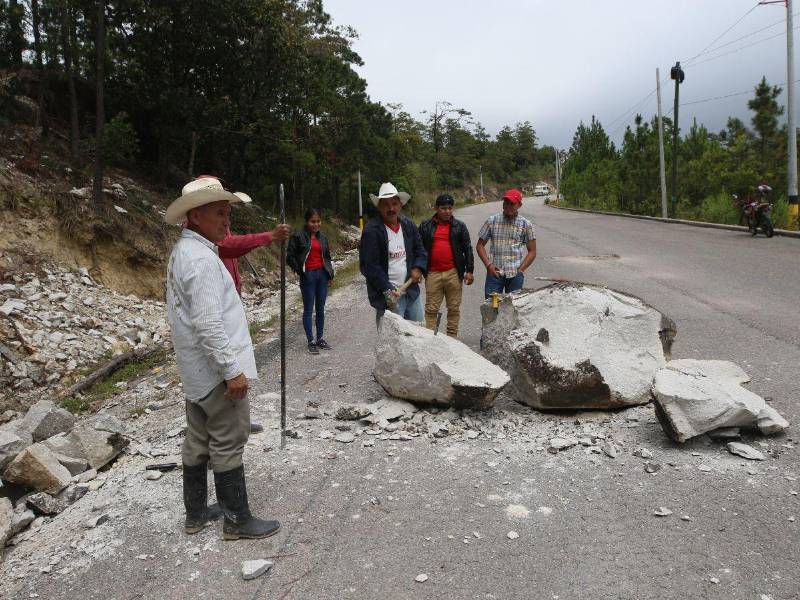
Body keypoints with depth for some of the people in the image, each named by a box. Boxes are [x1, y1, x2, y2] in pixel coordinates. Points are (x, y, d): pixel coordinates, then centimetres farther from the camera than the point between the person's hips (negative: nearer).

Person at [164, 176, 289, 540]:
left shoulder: (183, 252, 12)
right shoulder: (201, 259, -21)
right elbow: (208, 324, -26)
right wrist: (232, 370, -23)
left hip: (197, 371, 10)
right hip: (217, 369, -10)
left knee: (198, 440, 17)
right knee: (228, 445, 0)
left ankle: (196, 513, 29)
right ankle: (238, 520, 12)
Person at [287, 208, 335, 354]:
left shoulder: (322, 237, 10)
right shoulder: (298, 236, -6)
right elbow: (290, 256, -6)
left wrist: (330, 274, 11)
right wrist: (300, 271, -7)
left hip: (322, 275, 5)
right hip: (308, 276, -5)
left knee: (320, 309, 11)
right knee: (308, 309, 2)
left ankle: (320, 338, 21)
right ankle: (311, 341, 8)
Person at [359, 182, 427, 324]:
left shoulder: (409, 226, 10)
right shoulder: (371, 231, -11)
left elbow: (420, 250, 18)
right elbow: (369, 266, -14)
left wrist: (418, 268, -3)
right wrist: (387, 290, -19)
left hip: (411, 290, 7)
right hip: (387, 296, -7)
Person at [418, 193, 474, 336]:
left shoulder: (459, 226, 8)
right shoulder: (426, 226, 9)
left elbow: (468, 249, 7)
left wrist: (469, 270, 1)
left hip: (453, 273, 0)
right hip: (433, 273, 0)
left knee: (454, 308, 5)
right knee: (431, 309, 0)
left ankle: (452, 337, 14)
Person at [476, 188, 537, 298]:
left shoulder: (525, 224, 3)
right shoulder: (492, 221, 4)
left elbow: (532, 251, 7)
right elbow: (480, 245, 9)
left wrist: (520, 269, -4)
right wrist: (488, 265, -3)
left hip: (515, 275, 0)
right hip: (495, 272, 0)